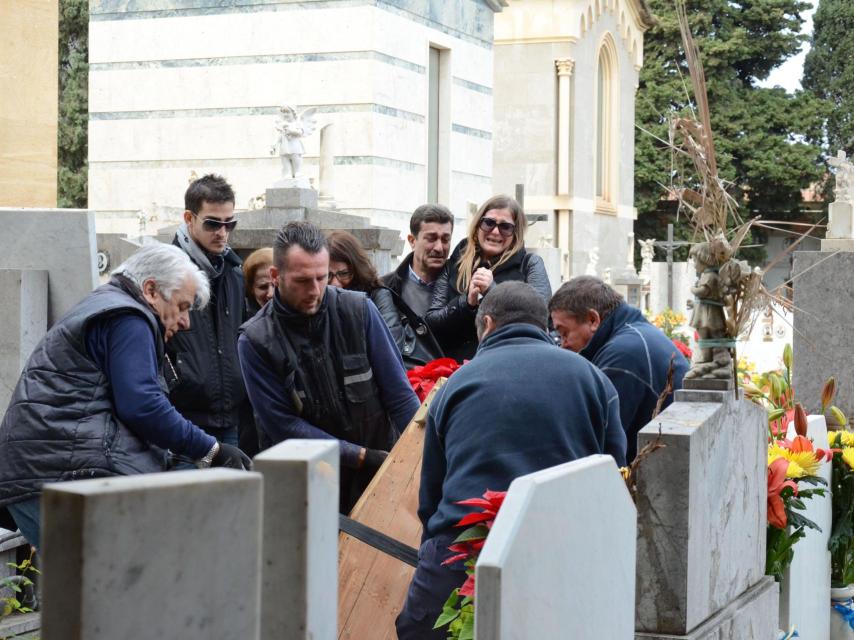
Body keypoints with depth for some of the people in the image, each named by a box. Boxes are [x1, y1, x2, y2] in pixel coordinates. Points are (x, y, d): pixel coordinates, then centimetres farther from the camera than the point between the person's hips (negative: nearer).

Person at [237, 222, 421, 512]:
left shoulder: (359, 310, -3)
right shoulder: (255, 341, -8)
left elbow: (399, 393, 0)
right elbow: (282, 424, -10)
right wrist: (362, 457, -15)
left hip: (380, 476, 1)